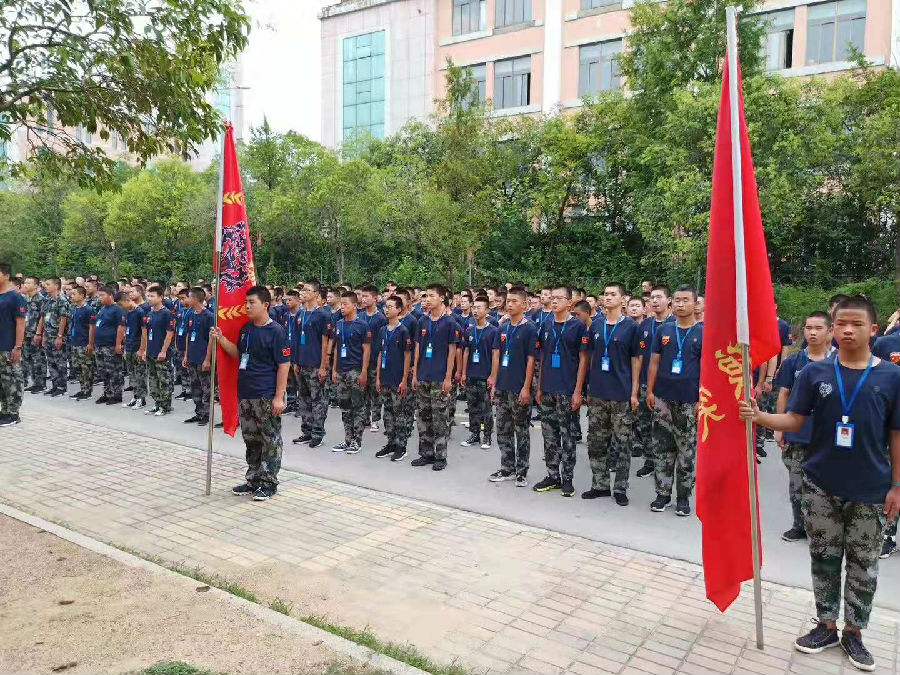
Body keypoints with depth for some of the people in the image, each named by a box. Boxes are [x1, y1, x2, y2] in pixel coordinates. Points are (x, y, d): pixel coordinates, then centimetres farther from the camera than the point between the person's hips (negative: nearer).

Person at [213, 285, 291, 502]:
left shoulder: (276, 331, -11)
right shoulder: (246, 328, 11)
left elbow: (284, 365, -13)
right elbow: (238, 353, 22)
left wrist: (279, 397, -17)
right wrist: (220, 339, 4)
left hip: (267, 397, -8)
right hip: (245, 395, 8)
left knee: (271, 440, 3)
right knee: (251, 439, 16)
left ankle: (268, 483, 13)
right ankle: (253, 480, 29)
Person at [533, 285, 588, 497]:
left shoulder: (578, 326, -4)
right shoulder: (546, 326, 10)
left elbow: (583, 359, -6)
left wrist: (578, 391, -11)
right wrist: (539, 388, 11)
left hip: (567, 390, -5)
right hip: (547, 390, 5)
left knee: (567, 435, 2)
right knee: (549, 434, 10)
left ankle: (567, 478, 12)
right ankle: (552, 476, 21)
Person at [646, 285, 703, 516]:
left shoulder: (703, 333, -2)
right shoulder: (664, 330, 7)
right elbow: (654, 362, 9)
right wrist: (650, 391, 2)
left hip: (689, 401, -3)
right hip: (662, 398, 3)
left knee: (687, 451, 5)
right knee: (662, 448, 8)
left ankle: (683, 497, 17)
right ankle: (662, 494, 18)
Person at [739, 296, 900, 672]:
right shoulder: (815, 373, -2)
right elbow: (794, 420, -2)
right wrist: (760, 417, -20)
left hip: (870, 489, 0)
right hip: (821, 484, 1)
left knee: (863, 563, 11)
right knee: (824, 557, 11)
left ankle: (853, 632, 27)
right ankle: (826, 626, 27)